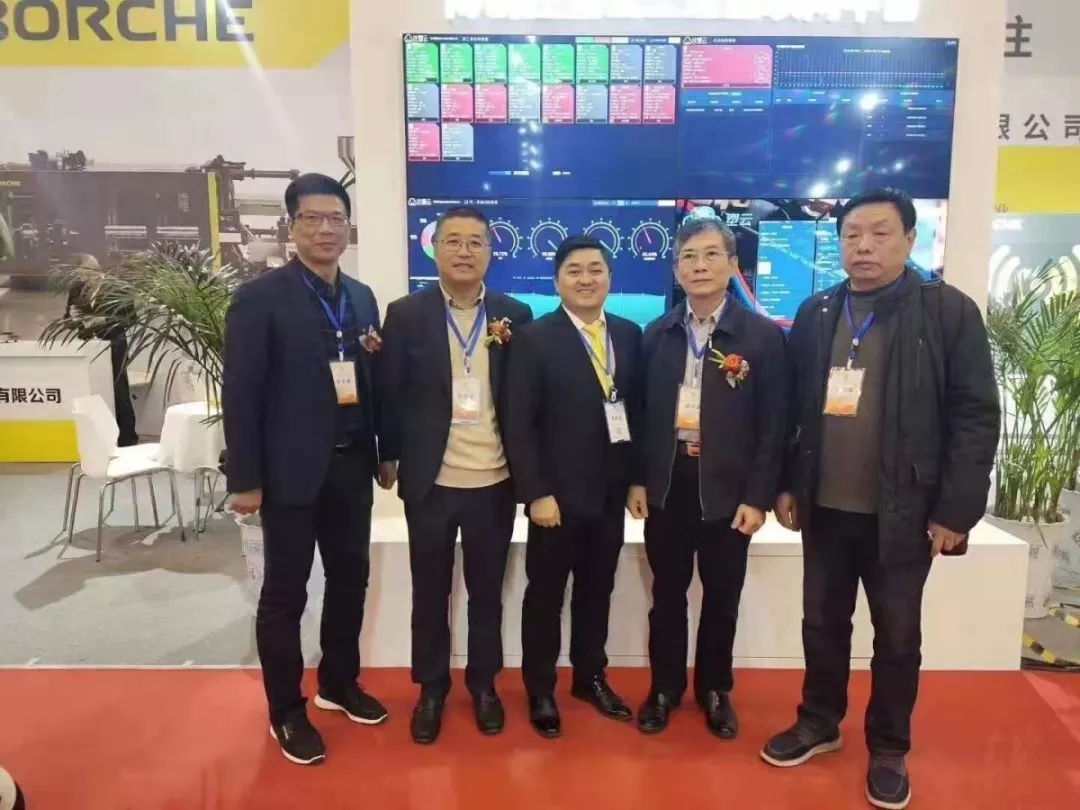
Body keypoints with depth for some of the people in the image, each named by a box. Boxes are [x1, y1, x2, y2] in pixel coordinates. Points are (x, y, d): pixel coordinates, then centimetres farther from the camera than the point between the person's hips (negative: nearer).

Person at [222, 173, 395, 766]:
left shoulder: (362, 297, 9)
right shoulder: (260, 297, -8)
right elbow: (240, 394, -11)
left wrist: (386, 453, 11)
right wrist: (245, 479, -12)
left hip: (352, 466, 6)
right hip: (292, 470, -5)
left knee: (350, 579, 16)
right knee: (285, 593, 7)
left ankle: (339, 684, 37)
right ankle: (286, 711, 25)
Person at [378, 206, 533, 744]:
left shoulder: (514, 316, 1)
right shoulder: (406, 314, -2)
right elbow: (390, 394, -1)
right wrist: (393, 460, -3)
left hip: (494, 481, 1)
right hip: (429, 481, 0)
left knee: (487, 591, 15)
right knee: (430, 592, 14)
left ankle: (484, 684, 35)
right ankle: (431, 688, 33)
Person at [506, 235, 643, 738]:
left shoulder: (630, 335, 6)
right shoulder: (534, 338, -8)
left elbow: (637, 410, 9)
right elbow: (519, 425, -11)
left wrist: (638, 478, 5)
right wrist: (536, 492, -15)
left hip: (610, 490, 4)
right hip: (557, 492, -4)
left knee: (598, 590, 17)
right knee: (545, 593, 10)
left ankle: (590, 676, 36)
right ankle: (540, 690, 27)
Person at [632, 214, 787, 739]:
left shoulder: (763, 336, -4)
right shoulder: (658, 334, 4)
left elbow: (773, 425, -6)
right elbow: (643, 413, 6)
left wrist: (757, 497, -10)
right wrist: (637, 480, 2)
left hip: (728, 488, -2)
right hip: (667, 483, 2)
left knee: (721, 597, 13)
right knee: (667, 593, 13)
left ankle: (715, 690, 33)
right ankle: (665, 688, 31)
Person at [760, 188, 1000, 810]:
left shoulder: (950, 311, -7)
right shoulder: (816, 314, 5)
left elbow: (977, 417, -9)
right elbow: (792, 407, 8)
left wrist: (956, 510, -12)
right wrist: (787, 485, 6)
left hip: (903, 514, -3)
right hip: (824, 508, 4)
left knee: (897, 637, 12)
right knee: (823, 623, 16)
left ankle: (889, 751, 32)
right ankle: (820, 724, 37)